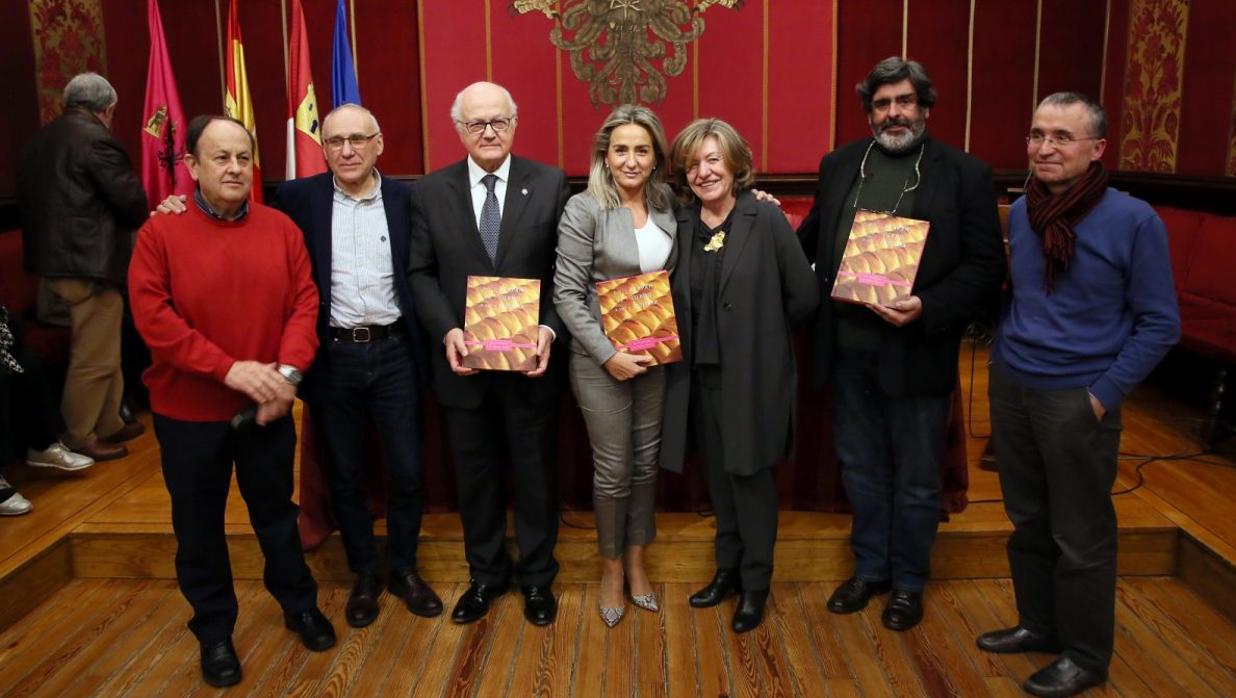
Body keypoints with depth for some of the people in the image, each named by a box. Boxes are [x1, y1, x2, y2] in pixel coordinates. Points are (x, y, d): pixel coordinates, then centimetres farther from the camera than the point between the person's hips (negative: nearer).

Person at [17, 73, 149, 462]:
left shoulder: (41, 140, 13)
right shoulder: (96, 139, -14)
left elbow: (31, 198, 17)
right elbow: (131, 200, -17)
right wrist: (136, 222, 6)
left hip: (54, 257, 10)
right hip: (89, 262, -10)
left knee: (100, 351, 20)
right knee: (94, 358, 2)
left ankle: (108, 424, 30)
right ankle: (78, 439, 12)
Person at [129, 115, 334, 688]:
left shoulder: (281, 228, 0)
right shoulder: (159, 234, -9)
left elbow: (305, 302, -4)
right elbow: (152, 316, -16)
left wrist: (287, 371, -18)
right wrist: (229, 368, -23)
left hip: (266, 406, 2)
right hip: (188, 410, -1)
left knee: (276, 511, 18)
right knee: (199, 526, 12)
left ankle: (299, 605, 38)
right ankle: (214, 631, 31)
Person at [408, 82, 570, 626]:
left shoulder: (549, 184, -2)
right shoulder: (430, 192, 2)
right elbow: (421, 273, 1)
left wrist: (550, 328, -16)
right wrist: (447, 331, -13)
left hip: (531, 358, -1)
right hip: (464, 361, 1)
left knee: (534, 473, 12)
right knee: (475, 475, 14)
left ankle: (536, 576, 31)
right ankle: (485, 575, 34)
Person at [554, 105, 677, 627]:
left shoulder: (668, 203, 1)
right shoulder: (584, 209, -12)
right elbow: (566, 294, -12)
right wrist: (609, 354, -18)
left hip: (658, 356, 4)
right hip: (601, 359, -4)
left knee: (646, 461, 13)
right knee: (613, 469, 6)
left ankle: (636, 561, 33)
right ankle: (611, 568, 28)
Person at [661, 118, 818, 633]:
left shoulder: (765, 217, -11)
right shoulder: (682, 224, 3)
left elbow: (804, 295, -9)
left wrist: (761, 335, 0)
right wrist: (679, 341, -2)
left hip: (754, 373, -4)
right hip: (701, 372, 5)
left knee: (750, 475, 5)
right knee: (719, 474, 16)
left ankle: (756, 582, 22)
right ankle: (728, 567, 33)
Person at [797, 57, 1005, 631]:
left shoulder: (964, 174, -5)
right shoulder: (838, 166, 8)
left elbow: (985, 267, -8)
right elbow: (809, 240, 13)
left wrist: (926, 308, -21)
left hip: (917, 350, -3)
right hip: (848, 346, 4)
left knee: (914, 478, 11)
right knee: (861, 468, 18)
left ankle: (908, 581, 31)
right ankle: (869, 567, 36)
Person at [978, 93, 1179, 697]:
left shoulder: (1134, 220, -13)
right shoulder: (1021, 212, 2)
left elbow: (1159, 324, -8)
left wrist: (1103, 394, -11)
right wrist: (1002, 360, 5)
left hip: (1077, 398, -5)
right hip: (1010, 387, 5)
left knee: (1080, 536, 8)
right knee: (1027, 521, 17)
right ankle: (1038, 625, 37)